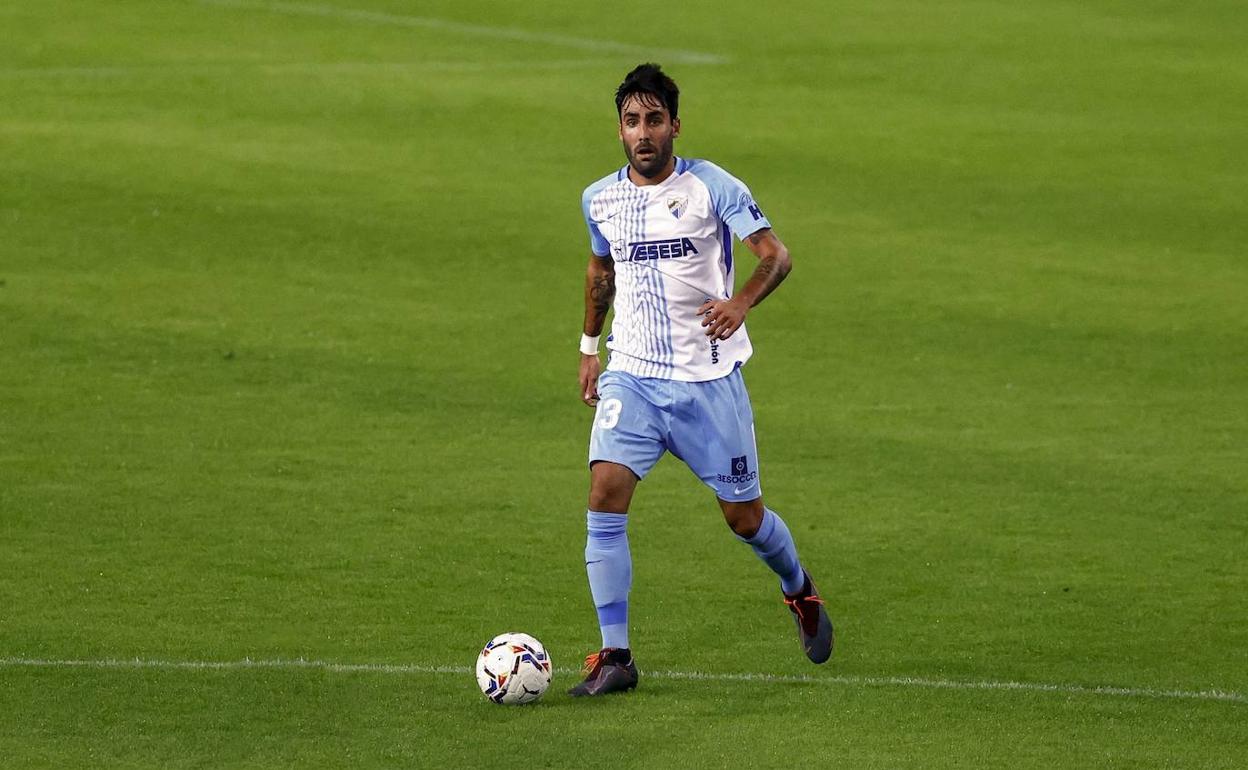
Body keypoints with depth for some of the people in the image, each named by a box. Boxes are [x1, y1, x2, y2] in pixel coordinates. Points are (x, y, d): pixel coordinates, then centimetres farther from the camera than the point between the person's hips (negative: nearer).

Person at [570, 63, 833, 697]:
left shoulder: (711, 186, -8)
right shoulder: (600, 200, 5)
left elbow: (775, 254, -12)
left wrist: (740, 302, -31)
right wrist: (588, 347, 25)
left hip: (709, 377, -3)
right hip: (632, 376, 3)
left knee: (743, 514, 5)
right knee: (605, 493, -17)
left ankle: (799, 591, 39)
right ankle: (614, 656, -13)